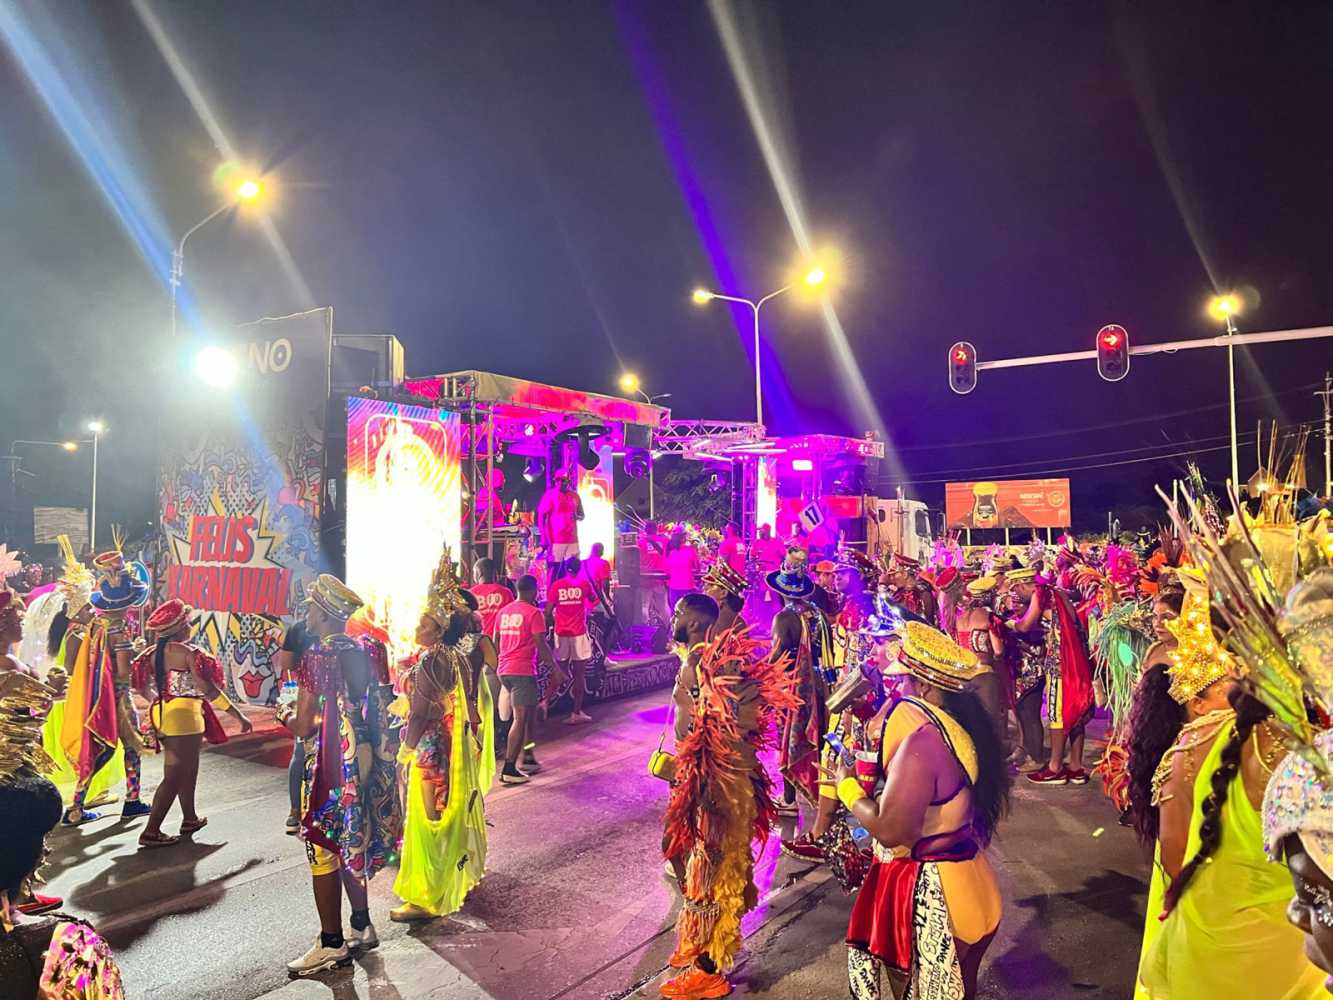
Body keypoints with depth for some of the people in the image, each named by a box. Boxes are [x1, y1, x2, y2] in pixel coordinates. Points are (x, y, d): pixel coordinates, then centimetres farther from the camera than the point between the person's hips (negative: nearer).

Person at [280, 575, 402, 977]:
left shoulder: (317, 658, -18)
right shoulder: (365, 650, 2)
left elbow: (304, 727, -17)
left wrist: (287, 714, 5)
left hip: (331, 767, -7)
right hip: (365, 762, 7)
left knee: (324, 853, 6)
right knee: (352, 845, 20)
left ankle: (331, 944, 17)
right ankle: (362, 926, 31)